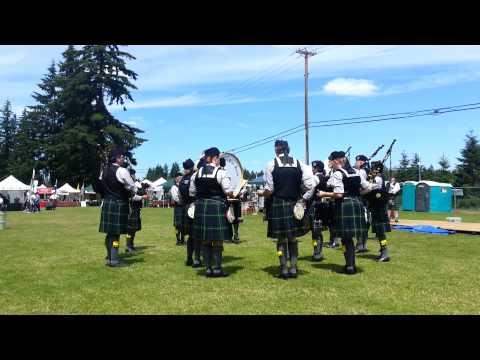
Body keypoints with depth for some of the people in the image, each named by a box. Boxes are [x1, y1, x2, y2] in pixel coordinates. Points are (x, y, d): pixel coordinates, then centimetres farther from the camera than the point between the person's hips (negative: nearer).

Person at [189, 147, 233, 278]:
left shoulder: (196, 173, 7)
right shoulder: (221, 172, -8)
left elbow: (192, 193, 11)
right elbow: (228, 192, -12)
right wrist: (235, 193, 9)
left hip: (201, 207, 5)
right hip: (217, 207, -5)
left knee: (205, 240, 11)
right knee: (218, 240, 4)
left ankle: (208, 268, 15)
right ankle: (217, 268, 8)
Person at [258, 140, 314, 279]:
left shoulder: (271, 165, -6)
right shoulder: (299, 164, 1)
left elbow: (269, 190, -8)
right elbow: (310, 186, -5)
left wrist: (261, 193, 12)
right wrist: (303, 198, 12)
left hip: (277, 204, -2)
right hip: (294, 205, 2)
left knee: (281, 238, 7)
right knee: (293, 238, 13)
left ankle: (284, 269, 10)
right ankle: (293, 268, 14)